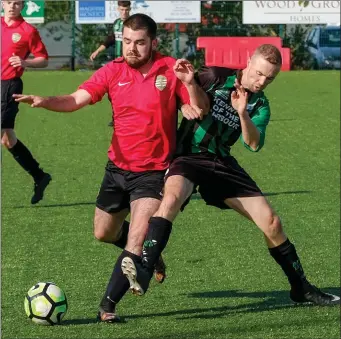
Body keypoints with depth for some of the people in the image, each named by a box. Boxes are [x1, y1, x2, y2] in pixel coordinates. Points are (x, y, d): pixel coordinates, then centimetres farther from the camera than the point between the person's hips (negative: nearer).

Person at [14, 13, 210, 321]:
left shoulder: (171, 70, -10)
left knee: (136, 241, -16)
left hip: (153, 171, -4)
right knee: (104, 233, 18)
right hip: (118, 168, 4)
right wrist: (44, 101, -32)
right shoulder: (113, 71, -4)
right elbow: (76, 100, -13)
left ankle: (108, 306, -8)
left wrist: (190, 83, -32)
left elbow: (202, 110, -12)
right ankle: (146, 253, 46)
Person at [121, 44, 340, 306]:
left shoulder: (260, 105, 7)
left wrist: (242, 113, -26)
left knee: (271, 222, 2)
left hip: (222, 164, 5)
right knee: (171, 198, -38)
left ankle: (301, 288, 20)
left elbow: (254, 144, -10)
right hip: (189, 156, -5)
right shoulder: (216, 77, -3)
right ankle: (144, 271, -47)